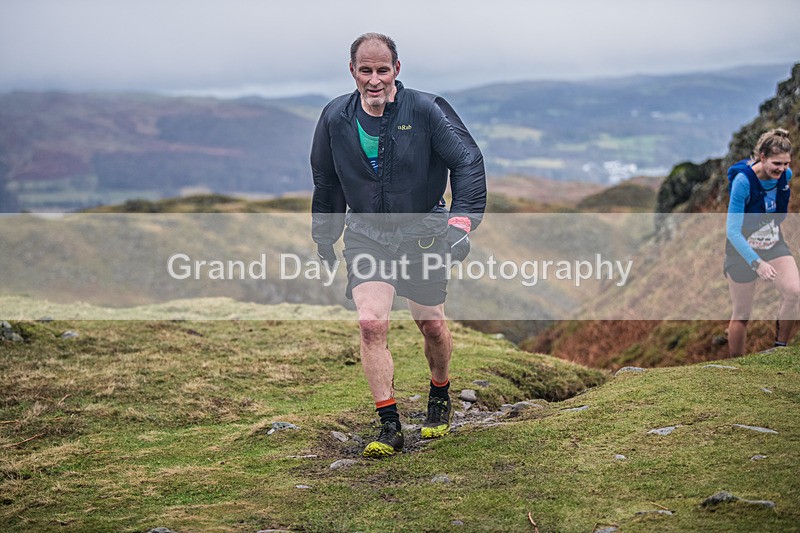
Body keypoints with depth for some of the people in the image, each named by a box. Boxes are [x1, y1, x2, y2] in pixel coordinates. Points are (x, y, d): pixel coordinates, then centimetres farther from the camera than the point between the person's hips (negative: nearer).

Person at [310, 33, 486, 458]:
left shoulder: (425, 110, -13)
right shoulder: (335, 118, -3)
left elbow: (468, 161, -12)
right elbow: (326, 183, 11)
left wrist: (462, 220, -24)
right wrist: (324, 239, 15)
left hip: (422, 234, -1)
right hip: (366, 235, 1)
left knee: (432, 327, 9)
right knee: (371, 324, -16)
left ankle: (440, 397, 40)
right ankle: (389, 427, -7)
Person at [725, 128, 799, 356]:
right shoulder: (743, 180, -28)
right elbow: (733, 231, -29)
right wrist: (756, 263, -36)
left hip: (774, 245, 4)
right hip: (743, 249, -4)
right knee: (742, 314, 5)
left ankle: (780, 348, -2)